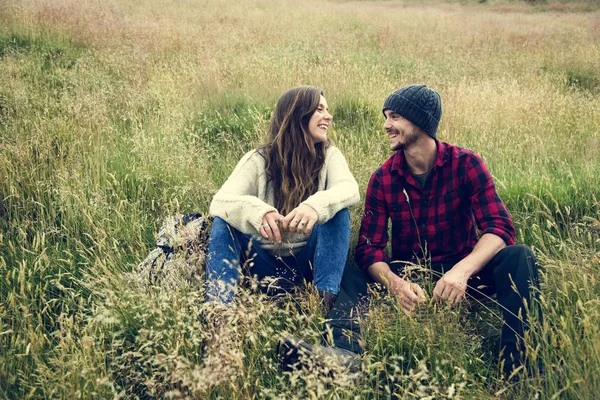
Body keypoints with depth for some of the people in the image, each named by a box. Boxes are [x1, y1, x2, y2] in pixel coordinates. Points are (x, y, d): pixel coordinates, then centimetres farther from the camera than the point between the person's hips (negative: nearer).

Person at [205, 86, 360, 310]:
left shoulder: (329, 156, 0)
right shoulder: (259, 159, -5)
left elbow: (350, 189, -22)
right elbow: (220, 202, -21)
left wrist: (317, 206, -46)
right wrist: (258, 212, -44)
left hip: (307, 263, 1)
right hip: (265, 263, 0)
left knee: (337, 212, -24)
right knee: (224, 221, -23)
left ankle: (325, 302, -33)